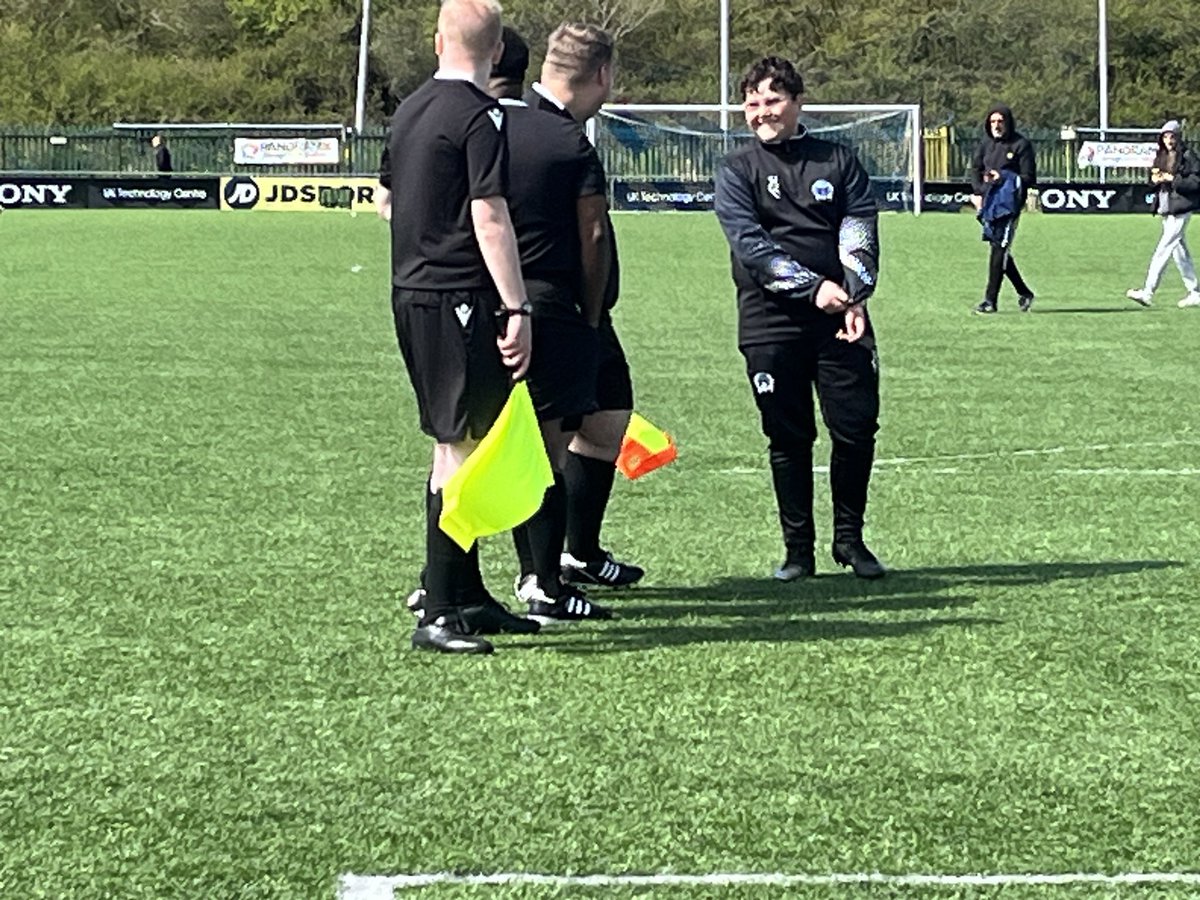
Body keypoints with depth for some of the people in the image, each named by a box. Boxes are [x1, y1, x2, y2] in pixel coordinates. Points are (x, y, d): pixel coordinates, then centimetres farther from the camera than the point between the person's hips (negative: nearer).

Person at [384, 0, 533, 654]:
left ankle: (467, 596, 24)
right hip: (460, 299, -9)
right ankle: (439, 616, -8)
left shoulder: (408, 111, 13)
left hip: (409, 294, 9)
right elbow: (490, 217, -18)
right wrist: (516, 308, -17)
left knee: (452, 445, 16)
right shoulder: (480, 116, -12)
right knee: (462, 448, -7)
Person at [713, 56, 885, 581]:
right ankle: (798, 548, 12)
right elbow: (749, 243, -7)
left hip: (840, 318, 1)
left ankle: (849, 539, 14)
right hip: (769, 321, -1)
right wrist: (814, 287, -17)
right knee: (788, 437, 2)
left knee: (857, 427, -3)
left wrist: (854, 295, -13)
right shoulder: (736, 171, 6)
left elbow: (860, 231, 4)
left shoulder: (838, 162, 12)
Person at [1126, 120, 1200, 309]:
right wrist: (1154, 179, 0)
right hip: (1166, 209, 9)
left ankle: (1148, 292, -12)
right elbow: (1154, 177, 22)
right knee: (1180, 252, 12)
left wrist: (1173, 179, -19)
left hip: (1180, 209, -9)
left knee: (1164, 249, -10)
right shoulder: (1161, 156, 13)